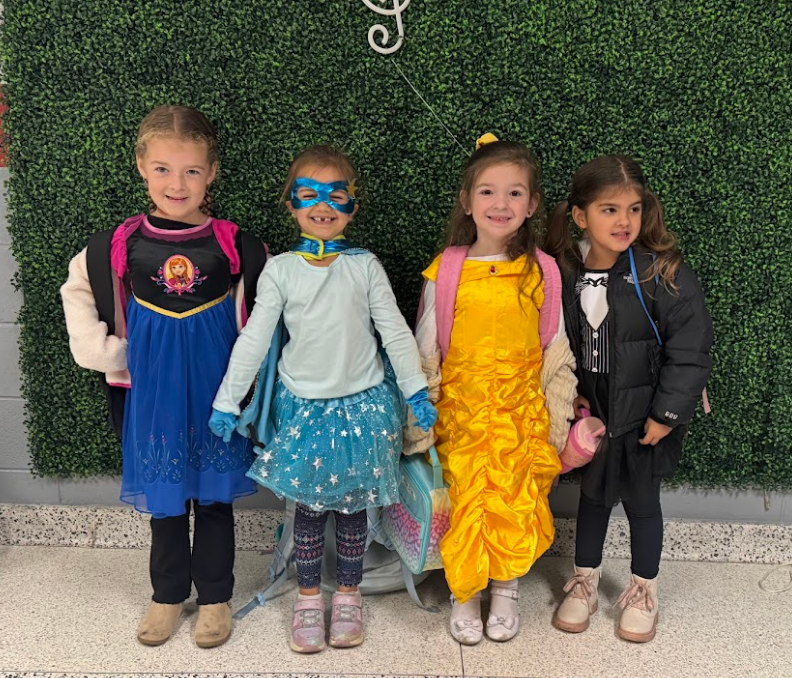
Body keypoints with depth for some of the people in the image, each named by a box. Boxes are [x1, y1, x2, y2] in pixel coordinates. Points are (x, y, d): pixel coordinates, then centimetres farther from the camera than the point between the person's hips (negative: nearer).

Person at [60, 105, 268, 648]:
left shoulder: (237, 248, -10)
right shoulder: (119, 246, -6)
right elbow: (76, 291, 11)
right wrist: (105, 352, 2)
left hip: (215, 389, -1)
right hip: (152, 393, 1)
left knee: (214, 493, 12)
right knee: (165, 495, 15)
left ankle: (215, 596, 31)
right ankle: (168, 594, 35)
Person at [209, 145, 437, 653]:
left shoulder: (365, 266, -2)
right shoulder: (280, 270, -2)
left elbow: (395, 331, -1)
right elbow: (254, 339, -1)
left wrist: (417, 391, -2)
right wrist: (227, 402, -1)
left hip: (363, 403, 0)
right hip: (304, 405, 0)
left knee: (353, 503, 10)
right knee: (310, 505, 9)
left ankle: (348, 597, 29)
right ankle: (309, 598, 27)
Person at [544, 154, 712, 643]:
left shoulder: (663, 273, -18)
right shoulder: (565, 272, -6)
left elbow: (690, 349, -16)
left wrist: (667, 414, -16)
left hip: (643, 414, -3)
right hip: (591, 412, 3)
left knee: (641, 499, 13)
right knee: (593, 494, 18)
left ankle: (644, 590, 36)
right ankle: (585, 583, 38)